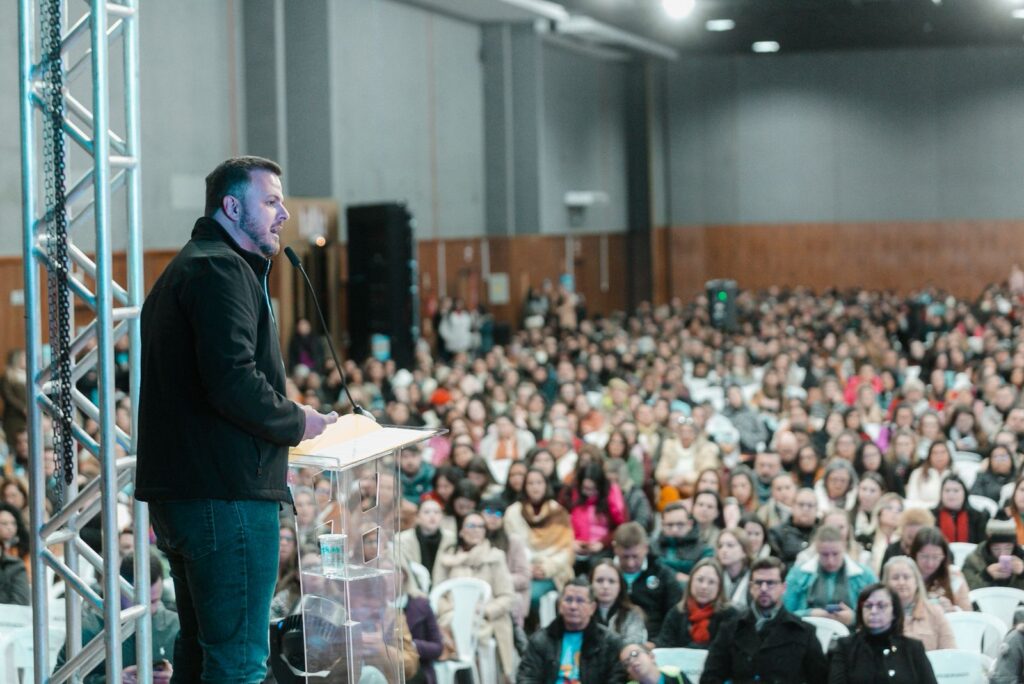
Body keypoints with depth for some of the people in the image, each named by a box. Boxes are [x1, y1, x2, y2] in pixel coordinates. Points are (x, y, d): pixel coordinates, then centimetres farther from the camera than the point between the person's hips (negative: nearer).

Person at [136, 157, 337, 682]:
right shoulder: (221, 270, -11)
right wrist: (296, 423, -9)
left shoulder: (182, 270, 23)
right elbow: (233, 379, -24)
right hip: (228, 494, -11)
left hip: (176, 491, 11)